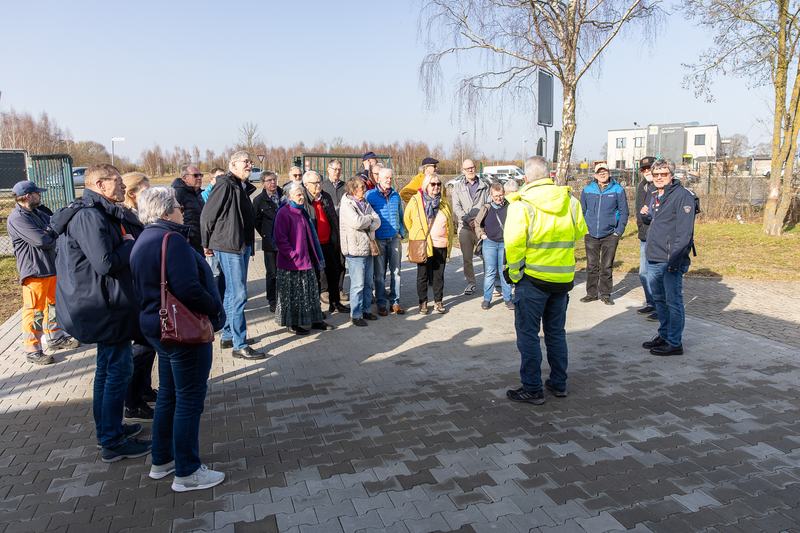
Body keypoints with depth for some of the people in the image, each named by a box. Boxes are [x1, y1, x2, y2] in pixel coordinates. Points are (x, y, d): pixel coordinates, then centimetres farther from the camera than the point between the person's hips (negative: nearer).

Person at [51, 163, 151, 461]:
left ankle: (108, 429, 33)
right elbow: (106, 263, -26)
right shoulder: (90, 216, -20)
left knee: (108, 368, 19)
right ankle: (112, 443, 7)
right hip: (105, 305, -11)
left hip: (105, 304, 11)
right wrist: (129, 244, -12)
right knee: (118, 370, -3)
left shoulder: (102, 213, 14)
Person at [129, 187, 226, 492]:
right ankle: (187, 473, 12)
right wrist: (215, 309, -14)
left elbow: (144, 289, 15)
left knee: (168, 395, 20)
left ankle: (162, 461, 33)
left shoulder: (143, 241, 11)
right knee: (189, 400, 1)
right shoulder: (172, 240, -20)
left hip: (156, 327, 10)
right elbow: (189, 290, -28)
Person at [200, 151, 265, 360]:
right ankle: (240, 346, -3)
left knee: (232, 293, 17)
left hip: (243, 246, 9)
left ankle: (227, 336, 29)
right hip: (229, 247, -9)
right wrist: (207, 244, -2)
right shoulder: (225, 185, -13)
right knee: (239, 294, -9)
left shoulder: (243, 188, 14)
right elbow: (207, 215, -10)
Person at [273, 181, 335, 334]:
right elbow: (280, 239, -19)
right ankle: (292, 324, 12)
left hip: (306, 260, 9)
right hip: (291, 263, -9)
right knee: (293, 294, 2)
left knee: (311, 291, 14)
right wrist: (293, 254, -19)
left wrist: (313, 256, 16)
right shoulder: (284, 213, -13)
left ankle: (315, 320, 24)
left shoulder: (302, 212, 14)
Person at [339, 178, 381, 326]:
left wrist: (366, 223, -15)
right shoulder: (346, 204, -10)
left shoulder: (365, 203, 13)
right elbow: (356, 222, -25)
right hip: (355, 250, -8)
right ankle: (356, 315, 6)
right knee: (358, 285, -3)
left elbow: (377, 222, 4)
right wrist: (370, 218, -7)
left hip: (368, 248, 8)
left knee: (368, 283, 15)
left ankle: (366, 310, 27)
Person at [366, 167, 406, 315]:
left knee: (396, 271, 5)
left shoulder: (396, 195, 9)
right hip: (378, 240, -3)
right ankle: (382, 303, 12)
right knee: (379, 273, 3)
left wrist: (402, 234, 10)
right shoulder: (370, 195, -4)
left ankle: (395, 301, 15)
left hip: (394, 238, 3)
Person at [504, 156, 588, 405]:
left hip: (533, 278, -5)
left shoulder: (522, 205, -16)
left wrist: (514, 273, -7)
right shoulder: (570, 201, 0)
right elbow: (580, 232, 11)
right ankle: (559, 384, 27)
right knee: (556, 331, 18)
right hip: (563, 278, 6)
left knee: (528, 333, 5)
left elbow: (513, 244, -19)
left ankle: (532, 389, 10)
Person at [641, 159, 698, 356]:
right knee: (659, 299, 18)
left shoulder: (683, 196, -12)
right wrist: (646, 214, 4)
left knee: (673, 301, -2)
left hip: (671, 260, -9)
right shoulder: (655, 196, 14)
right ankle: (664, 335, 32)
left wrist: (675, 258, -23)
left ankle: (675, 343, 7)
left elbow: (684, 231, -18)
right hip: (653, 259, 9)